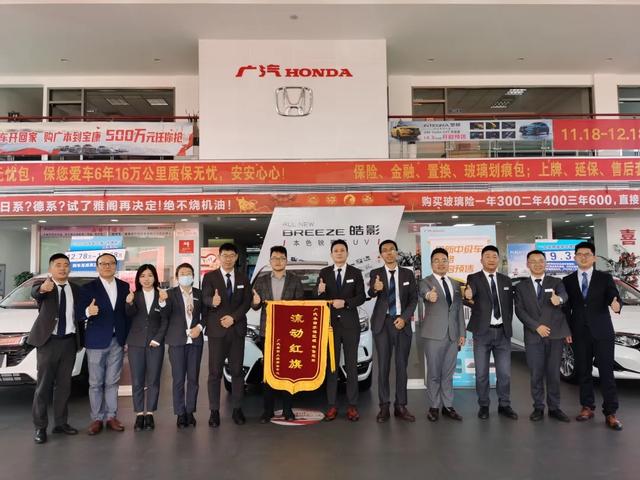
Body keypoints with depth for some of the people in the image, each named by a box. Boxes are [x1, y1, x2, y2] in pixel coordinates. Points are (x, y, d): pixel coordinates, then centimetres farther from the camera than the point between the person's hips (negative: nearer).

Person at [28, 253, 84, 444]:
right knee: (44, 384, 2)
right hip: (48, 341, -4)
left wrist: (81, 340, 9)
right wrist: (43, 288, -54)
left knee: (64, 384, 11)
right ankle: (40, 426, 13)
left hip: (69, 341, 4)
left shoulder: (75, 289, 8)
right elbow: (34, 292, -30)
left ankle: (61, 422, 22)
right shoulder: (42, 284, -5)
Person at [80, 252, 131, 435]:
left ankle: (111, 416, 18)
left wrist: (128, 338, 5)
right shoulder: (88, 288, -2)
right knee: (95, 383, 5)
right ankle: (97, 418, 15)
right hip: (96, 341, -2)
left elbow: (127, 314, 8)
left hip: (117, 341, 3)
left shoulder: (124, 286, 7)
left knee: (112, 382, 10)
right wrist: (88, 312, -30)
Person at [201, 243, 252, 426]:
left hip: (237, 329, 2)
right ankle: (214, 411, 8)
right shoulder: (210, 277, 3)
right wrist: (213, 301, -34)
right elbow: (205, 298, -11)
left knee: (237, 371, 5)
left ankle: (237, 409, 14)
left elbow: (247, 302, 4)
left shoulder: (243, 278, 11)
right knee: (215, 372, 0)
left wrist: (233, 317, -11)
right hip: (217, 329, -2)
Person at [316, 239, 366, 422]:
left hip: (350, 324, -1)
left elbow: (361, 297, -4)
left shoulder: (356, 273, 3)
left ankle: (352, 406, 10)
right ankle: (332, 405, 11)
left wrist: (345, 302, -19)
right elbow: (319, 298, 1)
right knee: (331, 364, 5)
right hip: (330, 323, 1)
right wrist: (320, 292, -21)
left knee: (351, 365, 4)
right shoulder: (324, 273, 5)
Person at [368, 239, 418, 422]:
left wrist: (404, 318, -9)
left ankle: (401, 406, 13)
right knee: (383, 365, 1)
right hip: (383, 323, -1)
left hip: (402, 323, 1)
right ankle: (384, 407, 8)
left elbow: (414, 298, 5)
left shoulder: (408, 274, 6)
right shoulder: (375, 273, 2)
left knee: (402, 365, 5)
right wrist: (375, 288, -39)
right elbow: (370, 294, -15)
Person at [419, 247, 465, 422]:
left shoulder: (456, 284, 13)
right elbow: (423, 293, -29)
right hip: (434, 335, -4)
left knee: (448, 373, 11)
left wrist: (462, 333, 10)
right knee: (434, 373, 3)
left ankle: (448, 406, 21)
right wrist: (429, 295, -53)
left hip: (453, 335, 4)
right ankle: (434, 407, 14)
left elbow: (460, 309, 15)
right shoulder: (425, 281, -4)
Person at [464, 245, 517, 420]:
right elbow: (470, 292, -25)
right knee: (482, 373, 5)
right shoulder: (473, 278, -4)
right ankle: (483, 406, 19)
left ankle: (504, 405, 24)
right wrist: (468, 296, -48)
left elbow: (510, 305, 15)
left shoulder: (506, 280, 9)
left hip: (503, 332, 3)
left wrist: (507, 325, 5)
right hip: (482, 332, -3)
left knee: (505, 372, 8)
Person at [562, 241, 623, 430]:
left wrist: (616, 305, -29)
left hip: (602, 332, -2)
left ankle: (610, 413, 4)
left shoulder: (605, 278, 5)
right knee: (583, 372, 8)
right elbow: (566, 308, 9)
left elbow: (614, 298, -6)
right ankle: (587, 407, 20)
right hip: (579, 334, 2)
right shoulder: (568, 281, 9)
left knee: (606, 372, -2)